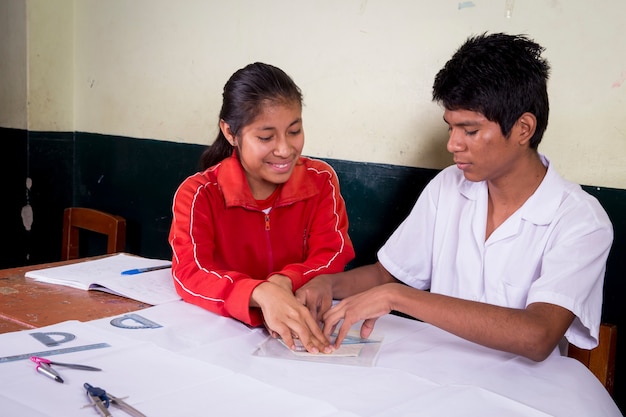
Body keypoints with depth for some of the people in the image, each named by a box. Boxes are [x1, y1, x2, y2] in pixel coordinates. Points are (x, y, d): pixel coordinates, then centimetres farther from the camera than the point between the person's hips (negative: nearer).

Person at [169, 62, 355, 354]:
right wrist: (261, 293, -39)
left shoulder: (321, 181, 0)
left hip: (306, 330, 2)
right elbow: (188, 274, -21)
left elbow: (334, 260, -6)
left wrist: (285, 282, -28)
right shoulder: (198, 194, -7)